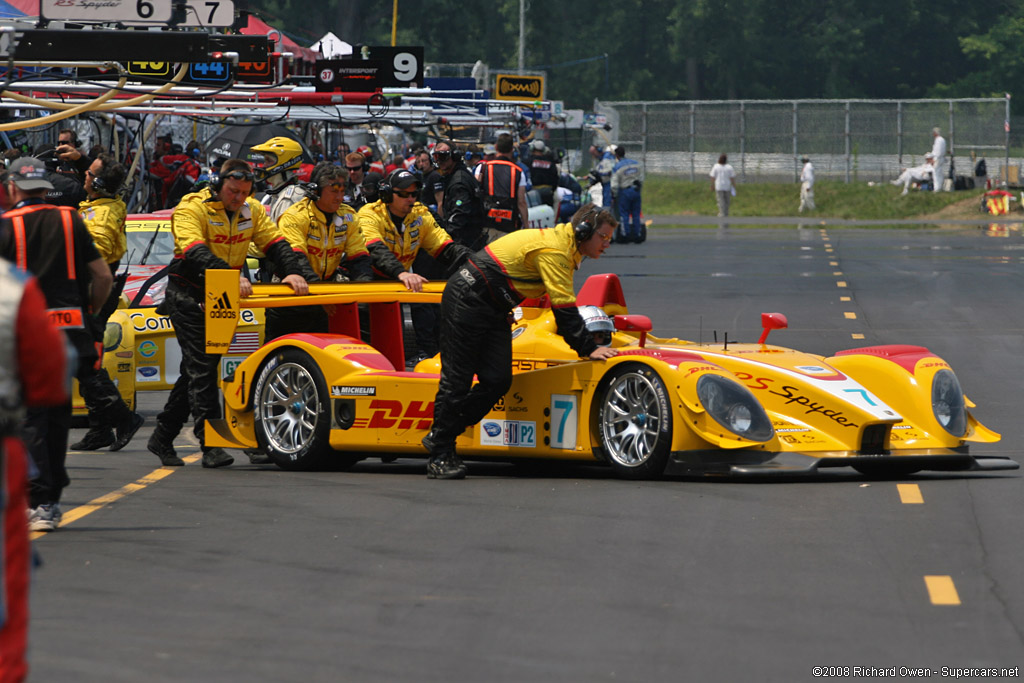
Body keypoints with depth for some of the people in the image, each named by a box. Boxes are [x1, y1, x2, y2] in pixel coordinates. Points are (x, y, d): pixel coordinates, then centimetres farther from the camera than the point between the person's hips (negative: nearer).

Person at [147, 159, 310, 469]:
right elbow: (196, 253, -32)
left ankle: (162, 438, 18)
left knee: (200, 368, 9)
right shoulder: (192, 209, -17)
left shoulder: (251, 211, 4)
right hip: (187, 295, -7)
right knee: (201, 367, -13)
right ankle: (210, 444, -16)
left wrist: (293, 270, -22)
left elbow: (276, 243, -2)